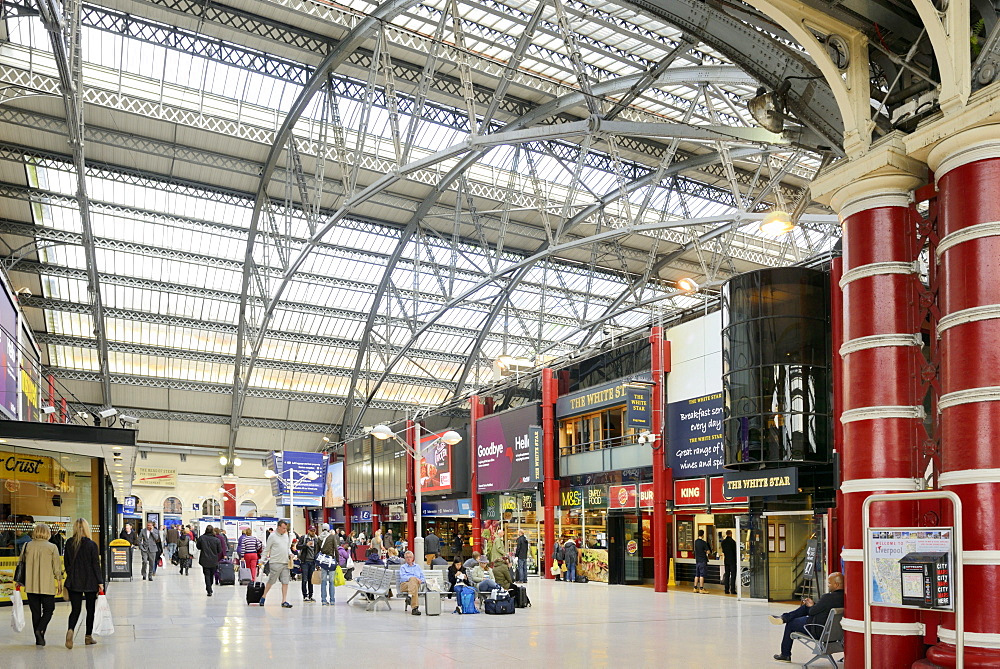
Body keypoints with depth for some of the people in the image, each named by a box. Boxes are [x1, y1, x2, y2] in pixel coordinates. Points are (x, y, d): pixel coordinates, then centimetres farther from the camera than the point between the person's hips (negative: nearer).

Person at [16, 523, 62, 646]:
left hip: (31, 585, 3)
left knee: (35, 612, 10)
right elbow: (57, 567, -3)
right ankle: (40, 629, -14)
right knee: (48, 610, 9)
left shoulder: (27, 546, 1)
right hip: (47, 585, -3)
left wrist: (20, 581, 23)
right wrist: (59, 582, 7)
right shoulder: (52, 547, -6)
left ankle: (39, 638, 12)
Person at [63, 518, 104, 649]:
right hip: (90, 582, -2)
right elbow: (96, 565, -10)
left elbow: (66, 563, 6)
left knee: (75, 609, 4)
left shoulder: (69, 543, -1)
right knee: (90, 609, 11)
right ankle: (88, 636, 18)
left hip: (73, 582, 2)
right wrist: (100, 582, -5)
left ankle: (70, 630, -22)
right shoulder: (91, 545, -11)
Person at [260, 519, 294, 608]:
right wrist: (263, 560, -3)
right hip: (275, 563, -5)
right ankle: (263, 597, 21)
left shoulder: (286, 536, 14)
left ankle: (284, 601, 3)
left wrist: (290, 553, 6)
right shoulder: (272, 536, -4)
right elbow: (266, 549, -1)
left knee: (285, 582, 0)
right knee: (271, 581, 2)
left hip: (285, 563, 5)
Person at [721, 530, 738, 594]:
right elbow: (735, 551, -9)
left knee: (727, 575, 8)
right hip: (732, 560, -5)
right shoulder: (732, 541, -12)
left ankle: (727, 590, 7)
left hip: (726, 560, 5)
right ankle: (732, 590, -4)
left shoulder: (723, 542, 5)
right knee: (733, 575, -1)